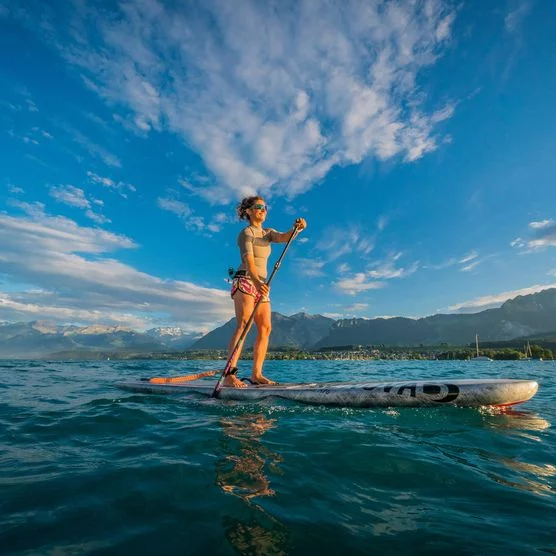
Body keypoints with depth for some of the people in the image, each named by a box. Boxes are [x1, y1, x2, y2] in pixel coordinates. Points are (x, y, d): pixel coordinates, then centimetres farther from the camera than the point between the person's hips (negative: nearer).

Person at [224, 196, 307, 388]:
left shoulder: (267, 233, 19)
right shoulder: (246, 233, -3)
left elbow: (284, 237, -2)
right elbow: (248, 261, -19)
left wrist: (297, 228, -24)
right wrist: (256, 281, -37)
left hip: (261, 284, 8)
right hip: (245, 281, -8)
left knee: (265, 328, -1)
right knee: (243, 325, -20)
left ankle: (256, 374, 1)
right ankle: (229, 375, -24)